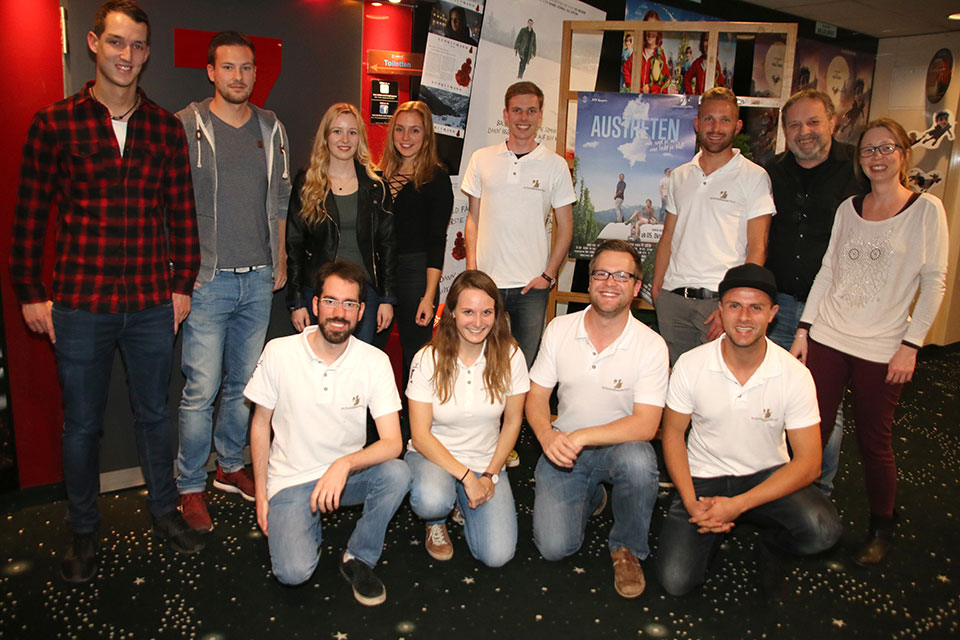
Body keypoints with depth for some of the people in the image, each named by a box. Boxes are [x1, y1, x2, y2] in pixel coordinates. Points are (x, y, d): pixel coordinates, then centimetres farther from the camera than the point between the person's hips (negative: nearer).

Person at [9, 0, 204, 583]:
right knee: (82, 423, 12)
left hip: (153, 303, 2)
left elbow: (182, 212, 7)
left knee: (155, 412, 15)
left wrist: (182, 285, 5)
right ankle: (84, 531, 31)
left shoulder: (166, 127, 4)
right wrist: (31, 293, 0)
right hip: (81, 304, -1)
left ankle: (165, 509, 35)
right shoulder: (55, 123, -2)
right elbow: (30, 213, 1)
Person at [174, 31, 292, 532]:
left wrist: (280, 260, 14)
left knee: (244, 383, 13)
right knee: (201, 390, -3)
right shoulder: (185, 127, -3)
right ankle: (190, 487, 13)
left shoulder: (271, 129, 11)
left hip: (259, 280, 4)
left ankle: (230, 466, 30)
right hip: (207, 280, -4)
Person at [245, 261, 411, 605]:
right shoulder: (279, 352, -12)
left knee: (397, 474, -30)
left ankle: (358, 558, -3)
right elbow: (260, 424, 1)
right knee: (293, 572, -22)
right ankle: (309, 526, 15)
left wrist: (344, 464, -34)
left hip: (348, 472, 1)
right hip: (290, 479, -1)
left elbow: (392, 442, -17)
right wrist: (261, 494, 0)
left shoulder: (374, 361, -12)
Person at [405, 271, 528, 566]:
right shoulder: (428, 359, -14)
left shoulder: (510, 356, -10)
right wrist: (466, 477, -21)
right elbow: (420, 435, -13)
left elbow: (513, 420, 1)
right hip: (433, 454, -1)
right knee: (432, 501, -37)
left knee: (497, 555, -14)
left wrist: (490, 475, -6)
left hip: (487, 461, 2)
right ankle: (436, 520, 4)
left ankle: (466, 505, 19)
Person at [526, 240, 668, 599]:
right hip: (563, 446, 2)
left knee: (638, 460, -38)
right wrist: (548, 437, -21)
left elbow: (645, 425, -21)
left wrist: (581, 437, -31)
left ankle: (627, 548, -7)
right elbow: (536, 397, 0)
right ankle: (590, 497, 23)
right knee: (554, 547, -13)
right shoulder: (559, 329, -5)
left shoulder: (651, 346, -14)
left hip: (619, 445, -2)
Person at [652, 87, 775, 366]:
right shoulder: (680, 176, 14)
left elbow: (757, 247, -6)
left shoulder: (754, 176, -1)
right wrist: (655, 289, 9)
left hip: (720, 299, -4)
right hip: (672, 298, 4)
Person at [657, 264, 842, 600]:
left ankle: (772, 545, 8)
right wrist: (691, 502, -14)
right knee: (675, 579, -16)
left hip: (769, 475, 0)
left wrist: (738, 504, -23)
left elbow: (808, 462, -13)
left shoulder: (795, 375, -14)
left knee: (823, 530, -30)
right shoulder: (690, 365, -12)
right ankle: (714, 528, 18)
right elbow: (673, 434, -1)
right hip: (704, 478, 0)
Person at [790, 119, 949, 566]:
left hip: (881, 350, -3)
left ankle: (881, 529, 26)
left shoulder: (926, 210, -2)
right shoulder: (848, 208, 9)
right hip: (827, 339, 3)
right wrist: (803, 329, 7)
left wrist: (910, 346, -9)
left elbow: (934, 283, -3)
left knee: (874, 444, 5)